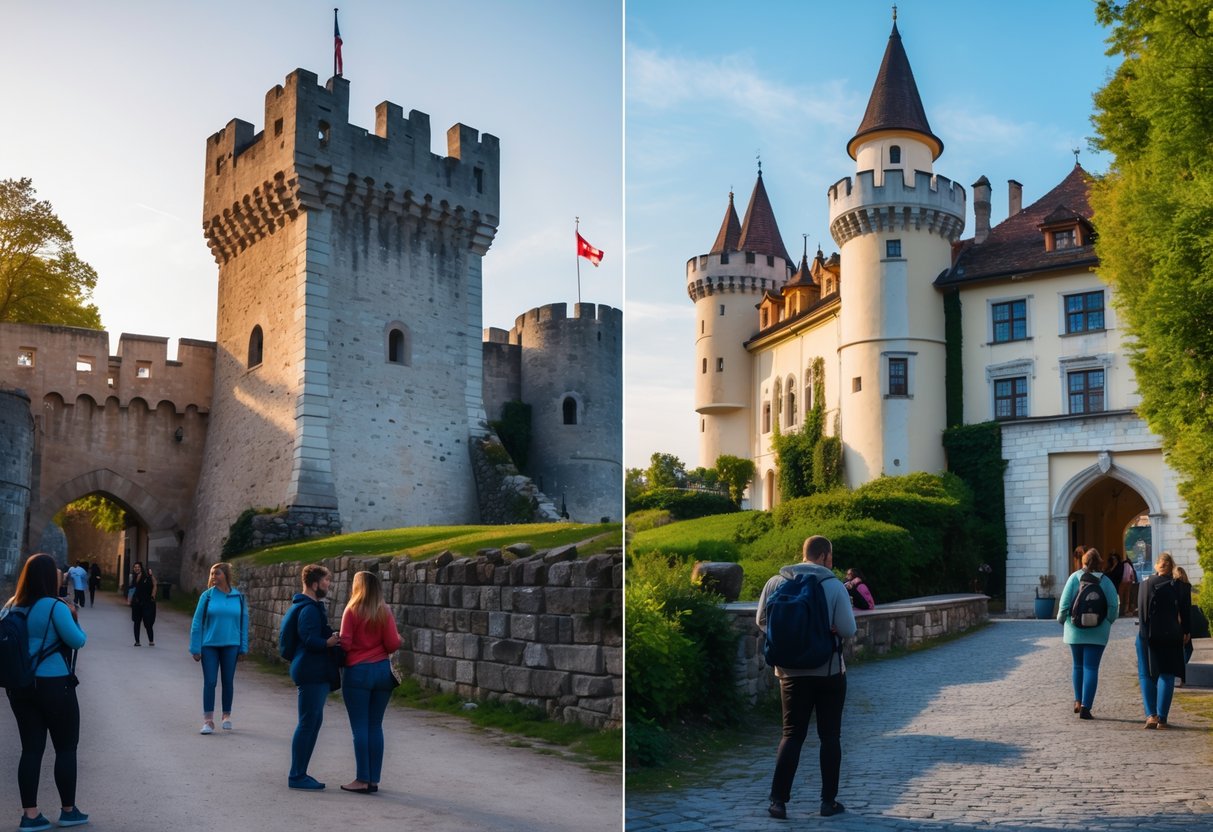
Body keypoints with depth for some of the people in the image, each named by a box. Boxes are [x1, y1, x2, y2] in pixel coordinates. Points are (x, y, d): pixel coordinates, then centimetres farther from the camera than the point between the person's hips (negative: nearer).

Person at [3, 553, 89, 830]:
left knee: (31, 748, 11)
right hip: (54, 685, -6)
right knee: (66, 748, 8)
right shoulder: (55, 607, -15)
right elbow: (78, 641, -12)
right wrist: (73, 616, 3)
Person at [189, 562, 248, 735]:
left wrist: (243, 648, 3)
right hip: (209, 645, -1)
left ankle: (227, 716, 25)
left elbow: (243, 623, 5)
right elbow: (197, 623, -2)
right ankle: (208, 720, 3)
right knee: (209, 682, -2)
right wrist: (196, 649, -5)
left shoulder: (238, 597, 0)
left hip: (230, 646, 1)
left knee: (228, 682, 10)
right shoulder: (207, 596, -3)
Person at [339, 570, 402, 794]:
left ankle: (362, 780, 2)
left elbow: (345, 644, -8)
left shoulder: (352, 610, -6)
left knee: (360, 727, 1)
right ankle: (374, 779, 12)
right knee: (375, 726, 9)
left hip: (358, 672, -4)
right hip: (382, 671, 4)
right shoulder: (384, 612, 2)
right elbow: (393, 645, -3)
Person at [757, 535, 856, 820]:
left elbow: (762, 620, 3)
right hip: (829, 671, -2)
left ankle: (778, 800, 3)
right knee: (830, 736, 11)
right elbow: (848, 630, -12)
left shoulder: (776, 582, -3)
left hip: (792, 672, 2)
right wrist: (827, 627, 7)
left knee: (792, 735, 9)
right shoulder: (834, 586, -11)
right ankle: (829, 801, 16)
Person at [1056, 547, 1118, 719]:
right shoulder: (1105, 581, -2)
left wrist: (1062, 619, 9)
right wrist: (1107, 622, 11)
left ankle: (1078, 701, 23)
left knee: (1078, 665, 18)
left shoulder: (1075, 577, -4)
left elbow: (1064, 602, -7)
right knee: (1091, 668, 1)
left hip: (1075, 630, 1)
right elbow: (1114, 606, -5)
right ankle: (1085, 707, -5)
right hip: (1098, 632, -1)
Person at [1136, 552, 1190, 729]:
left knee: (1146, 675, 8)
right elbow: (1185, 612, 0)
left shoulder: (1146, 584, -3)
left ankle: (1151, 714, -3)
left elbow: (1141, 611, -3)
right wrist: (1186, 632, 11)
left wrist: (1144, 632, 3)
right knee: (1166, 676, 7)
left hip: (1148, 634, -1)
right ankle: (1162, 718, 4)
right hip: (1171, 636, 1)